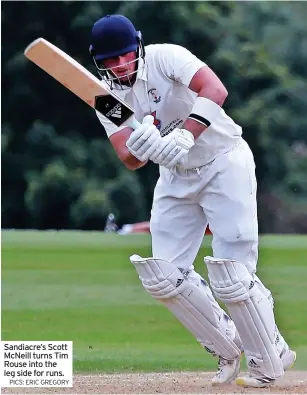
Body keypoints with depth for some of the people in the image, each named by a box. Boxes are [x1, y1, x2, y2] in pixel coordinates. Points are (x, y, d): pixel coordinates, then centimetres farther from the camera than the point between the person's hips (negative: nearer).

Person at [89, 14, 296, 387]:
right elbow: (130, 161, -10)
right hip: (176, 178, 6)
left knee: (231, 278, -12)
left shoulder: (164, 57, -18)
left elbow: (215, 90, -34)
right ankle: (228, 349, 16)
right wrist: (140, 147, -34)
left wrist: (185, 136, -45)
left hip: (223, 163, -6)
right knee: (162, 277, -1)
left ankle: (269, 362, 6)